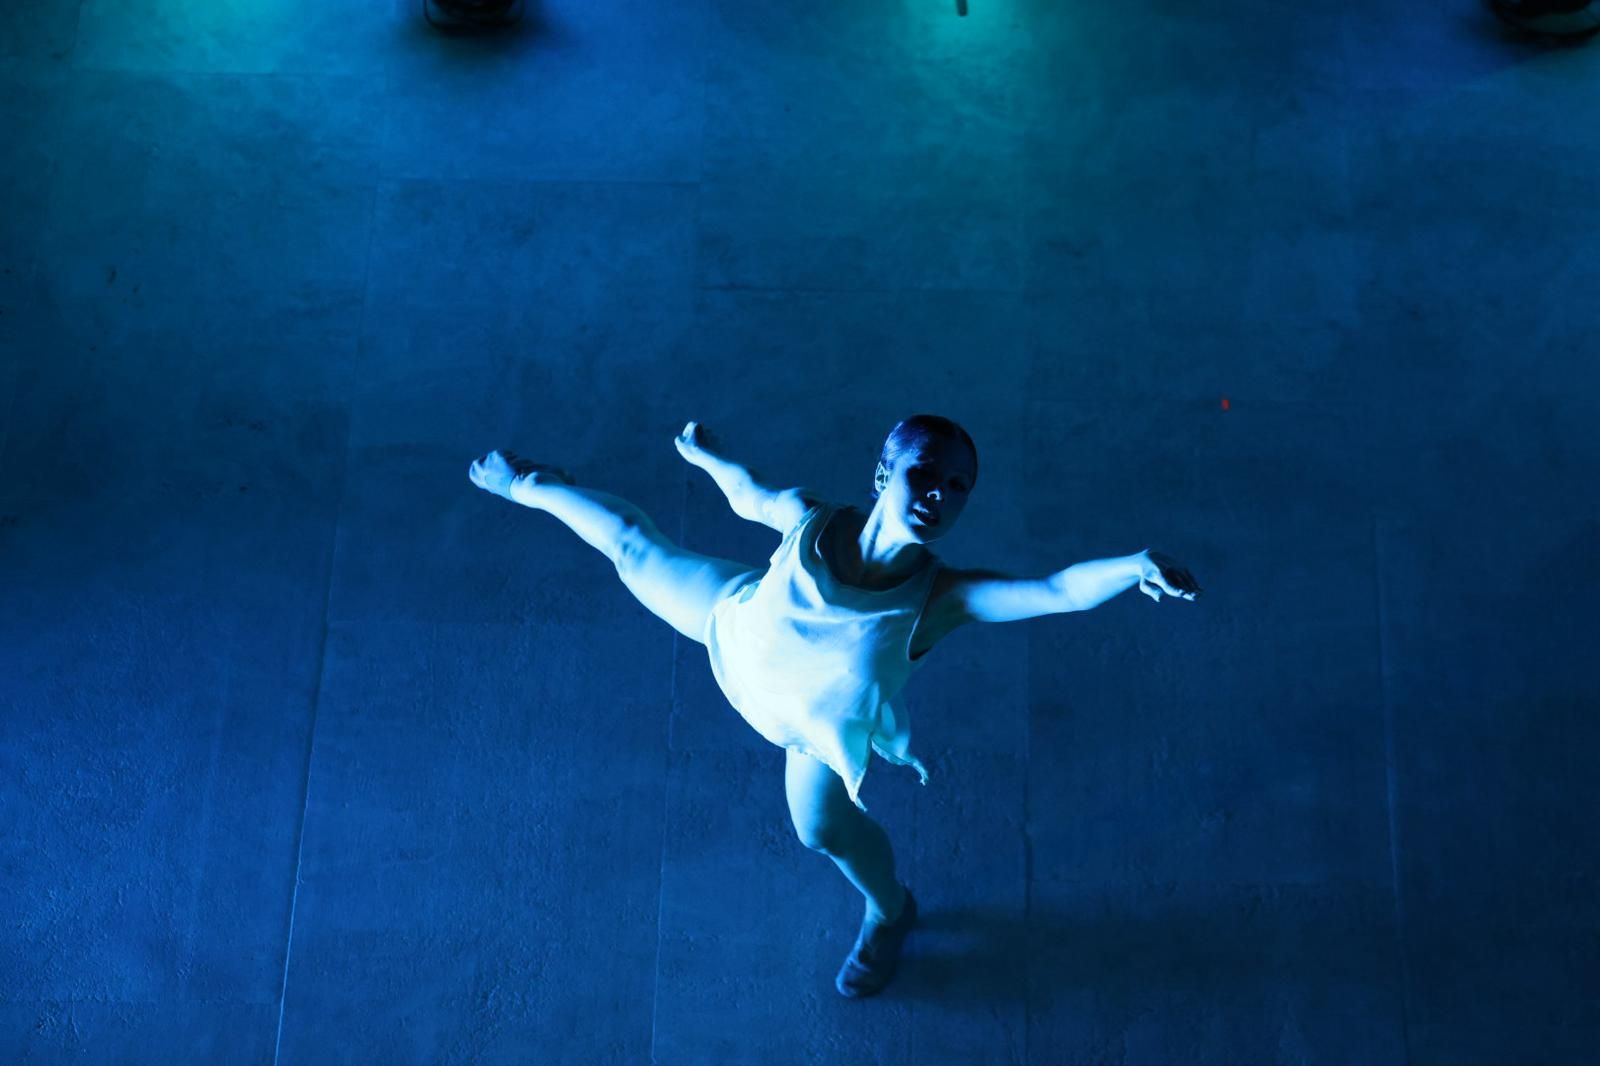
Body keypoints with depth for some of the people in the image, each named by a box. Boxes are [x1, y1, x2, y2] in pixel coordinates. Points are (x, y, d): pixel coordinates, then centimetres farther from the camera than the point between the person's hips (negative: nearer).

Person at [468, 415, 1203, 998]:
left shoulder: (939, 597, -42)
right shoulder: (808, 520, -36)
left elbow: (1059, 591, -57)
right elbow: (749, 495, -12)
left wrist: (1136, 566, -75)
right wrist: (705, 456, 6)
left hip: (821, 724, -2)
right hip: (738, 620, 2)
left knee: (826, 831, 17)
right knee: (634, 549, 24)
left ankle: (889, 913, 56)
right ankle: (536, 486, 58)